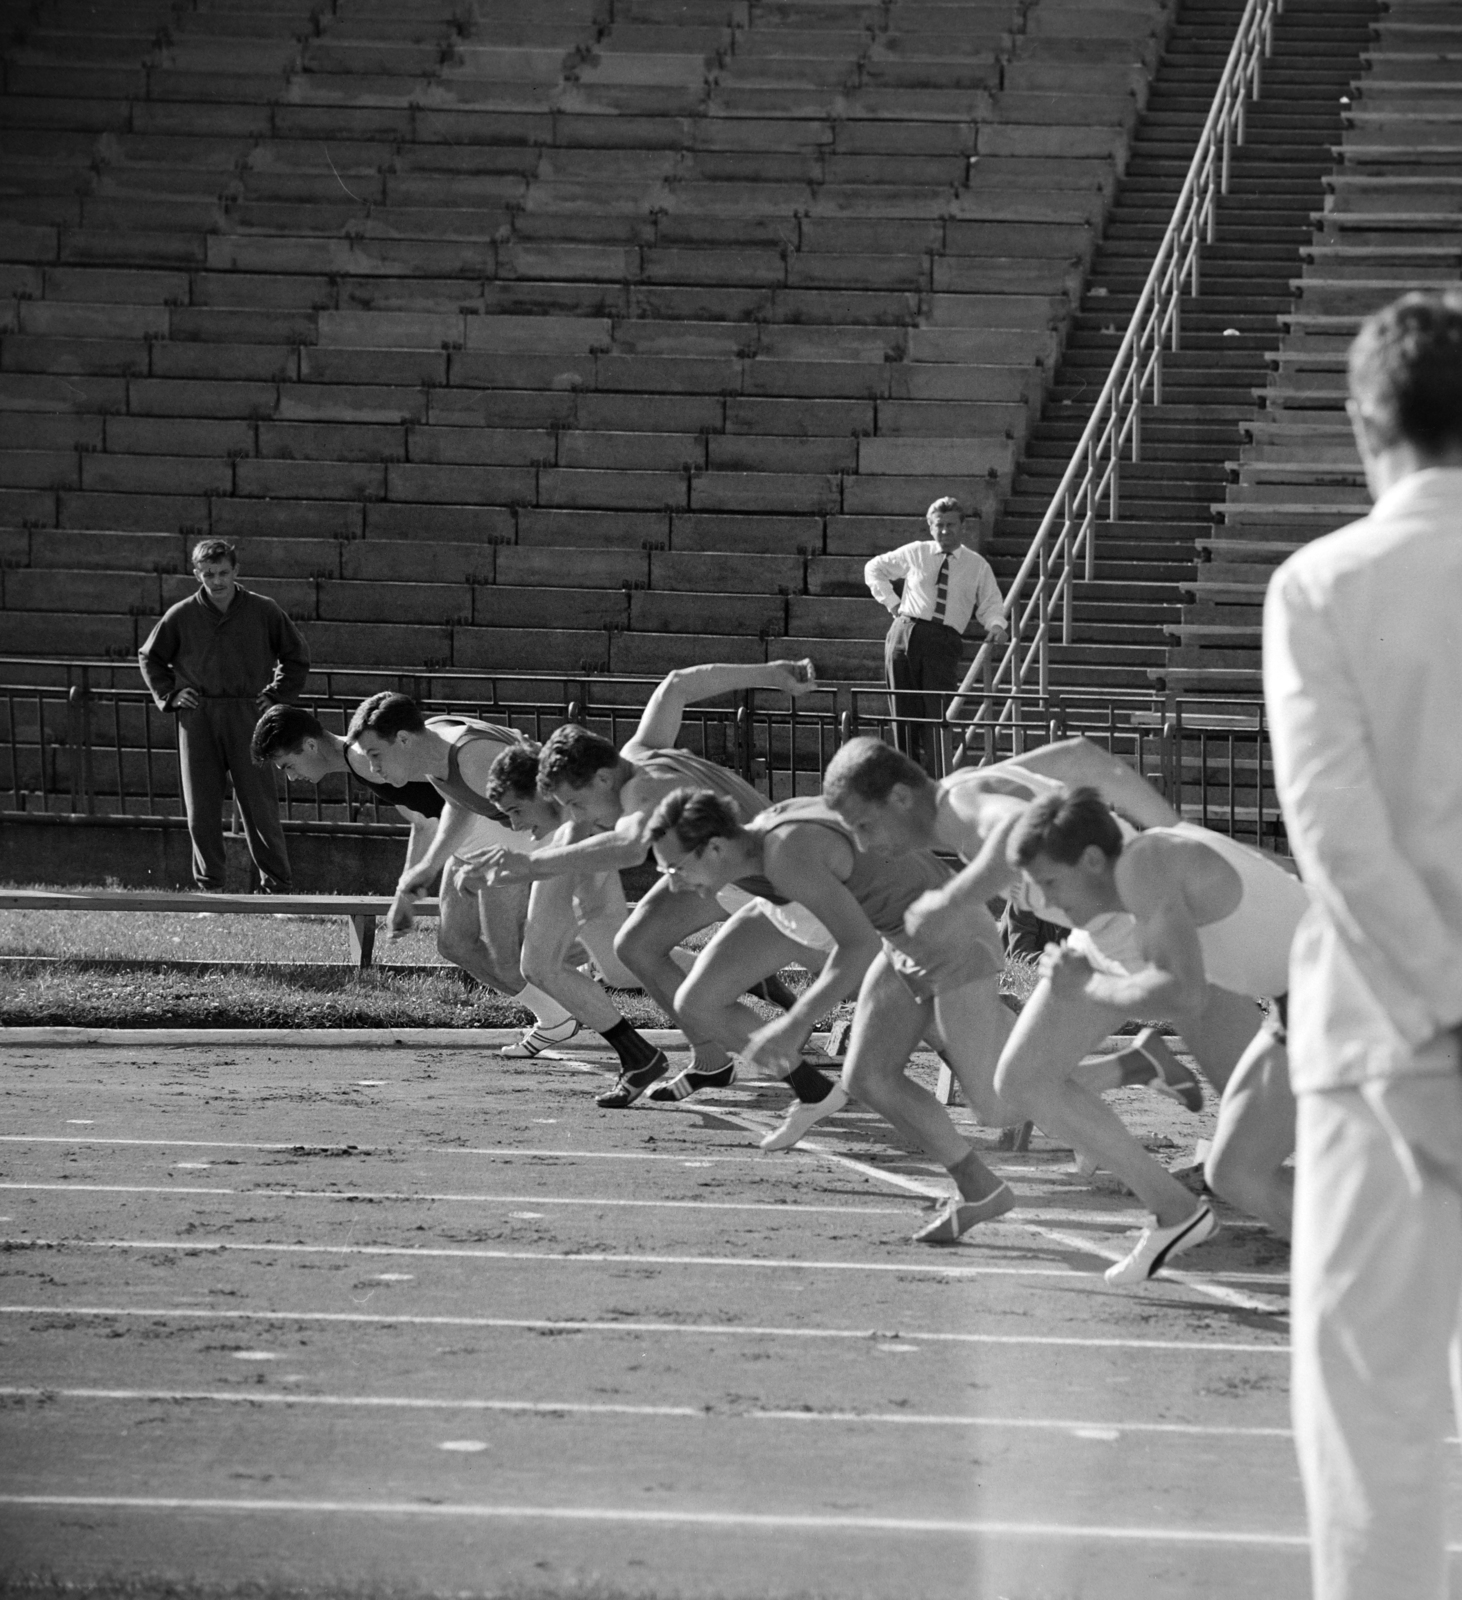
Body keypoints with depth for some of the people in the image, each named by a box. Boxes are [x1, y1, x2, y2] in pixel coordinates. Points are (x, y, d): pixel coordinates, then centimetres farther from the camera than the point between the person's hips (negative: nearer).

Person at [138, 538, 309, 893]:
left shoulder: (263, 612, 2)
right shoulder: (181, 616, 3)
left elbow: (296, 658, 14)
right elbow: (149, 657, 19)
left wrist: (274, 696, 4)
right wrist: (169, 695, 7)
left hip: (247, 717, -1)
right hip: (197, 719, 1)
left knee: (260, 806, -3)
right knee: (201, 810, 2)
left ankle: (277, 888, 3)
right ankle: (210, 888, 10)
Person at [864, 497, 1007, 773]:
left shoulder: (978, 566, 12)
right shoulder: (916, 553, 14)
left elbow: (991, 604, 11)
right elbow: (874, 568, 25)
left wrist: (996, 625, -12)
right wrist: (891, 602, 12)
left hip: (944, 641, -1)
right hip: (906, 633, 1)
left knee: (936, 714, -11)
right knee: (903, 712, -1)